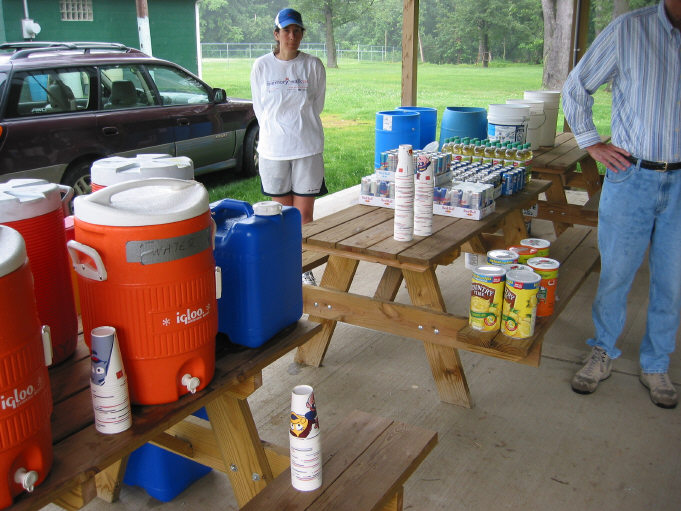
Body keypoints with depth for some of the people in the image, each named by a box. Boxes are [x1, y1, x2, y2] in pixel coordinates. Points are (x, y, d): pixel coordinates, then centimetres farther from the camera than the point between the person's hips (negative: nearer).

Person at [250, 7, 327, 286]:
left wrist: (297, 127, 6)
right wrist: (276, 132, 4)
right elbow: (259, 107, 6)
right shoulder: (261, 66, 1)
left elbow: (317, 104, 6)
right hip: (273, 148, 1)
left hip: (307, 148, -1)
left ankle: (303, 267, 13)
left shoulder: (313, 65, 0)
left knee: (304, 214, 2)